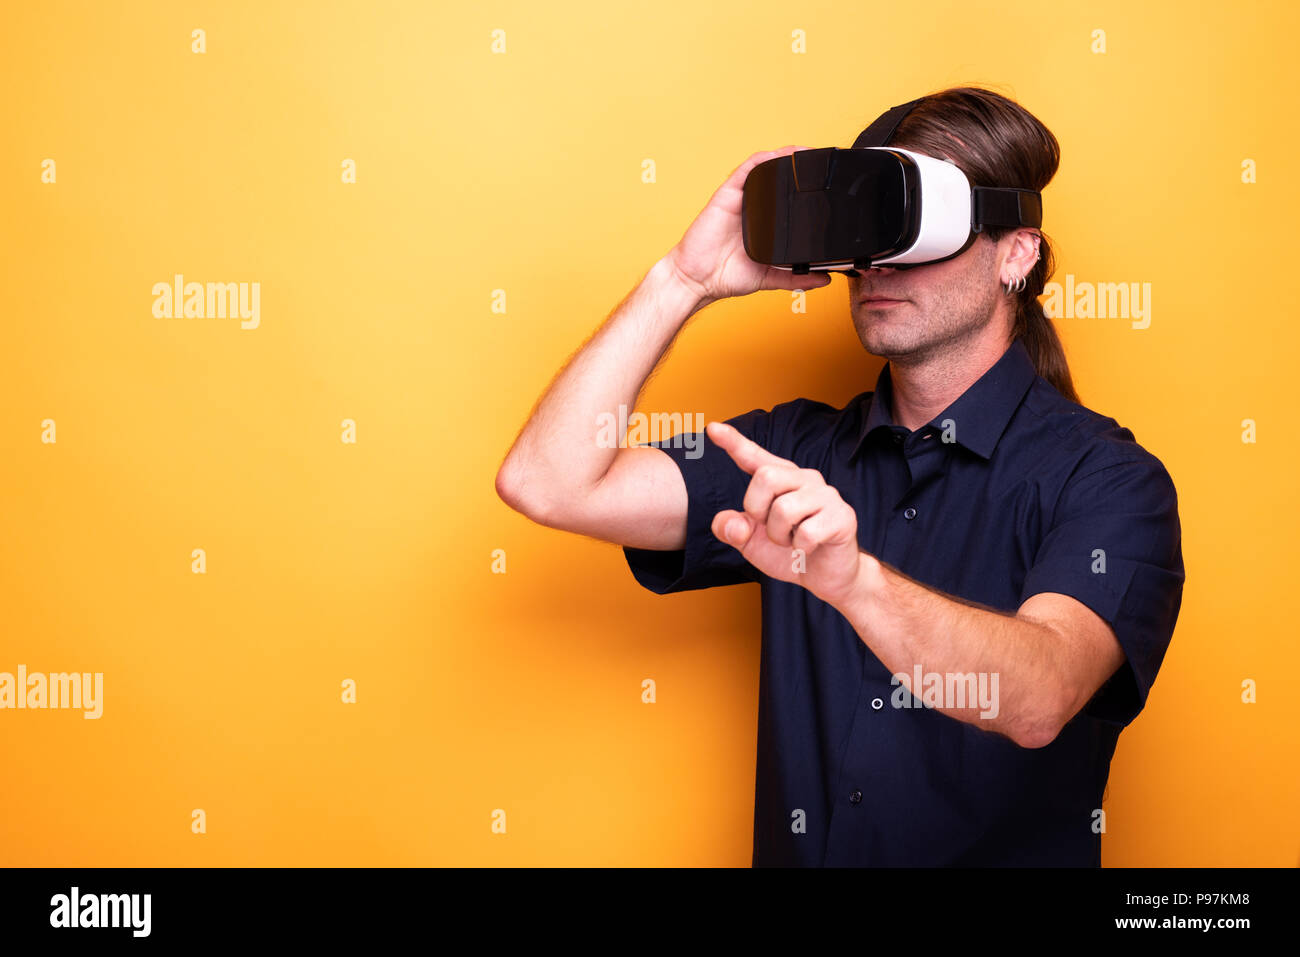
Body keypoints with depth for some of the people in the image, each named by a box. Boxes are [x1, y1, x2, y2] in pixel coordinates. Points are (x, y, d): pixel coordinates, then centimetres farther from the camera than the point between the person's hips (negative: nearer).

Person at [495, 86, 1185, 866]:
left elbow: (1037, 700, -21)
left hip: (1009, 852, -3)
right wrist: (687, 279, -4)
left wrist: (852, 577, -36)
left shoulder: (1106, 477, -4)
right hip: (793, 850, 3)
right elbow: (547, 483, -1)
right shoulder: (800, 452, 7)